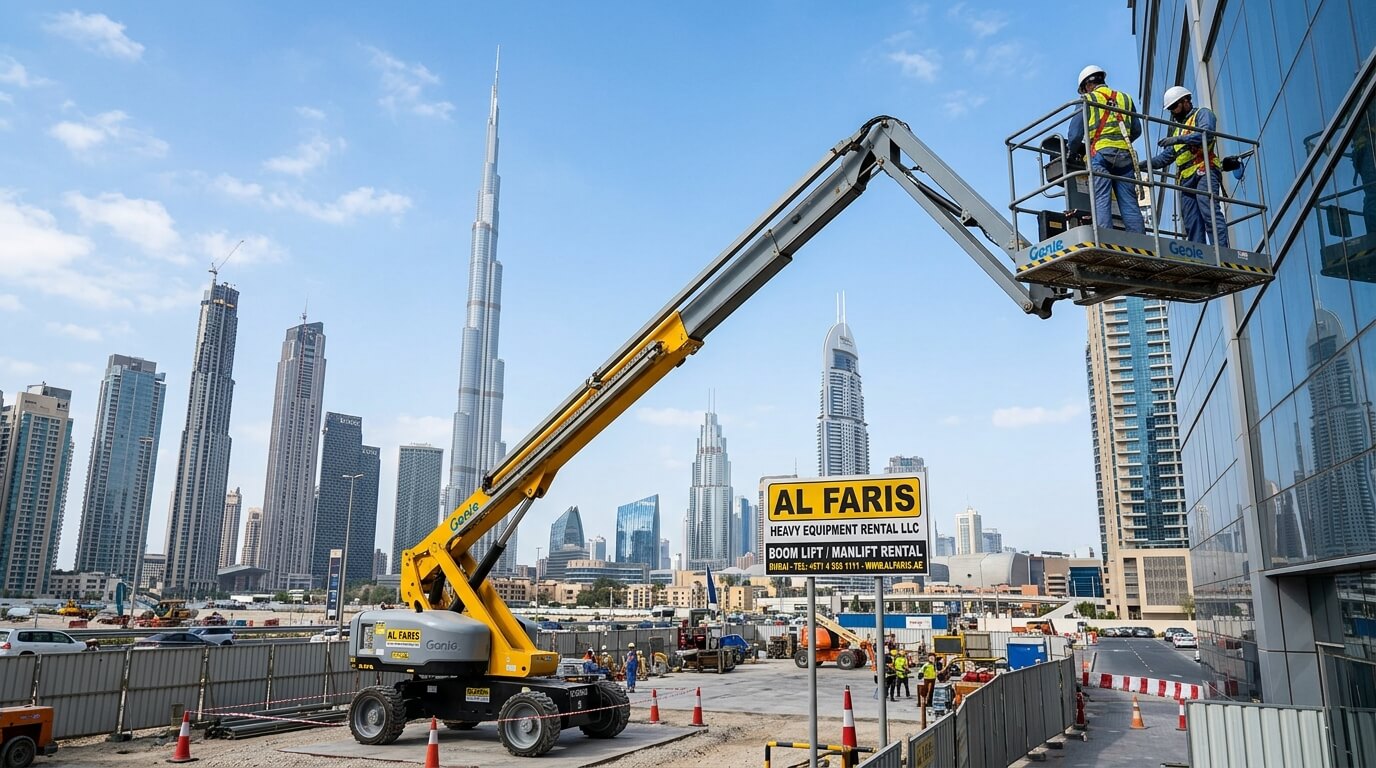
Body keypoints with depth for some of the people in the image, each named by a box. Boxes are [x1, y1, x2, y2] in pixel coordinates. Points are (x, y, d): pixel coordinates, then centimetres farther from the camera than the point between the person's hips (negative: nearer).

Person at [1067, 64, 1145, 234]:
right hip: (1125, 155, 4)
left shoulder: (1087, 100, 9)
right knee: (1129, 203, 1)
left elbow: (1075, 134, 3)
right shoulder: (1125, 98, 21)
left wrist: (1073, 152, 21)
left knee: (1101, 201, -11)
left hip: (1100, 152, -3)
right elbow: (1137, 130, 22)